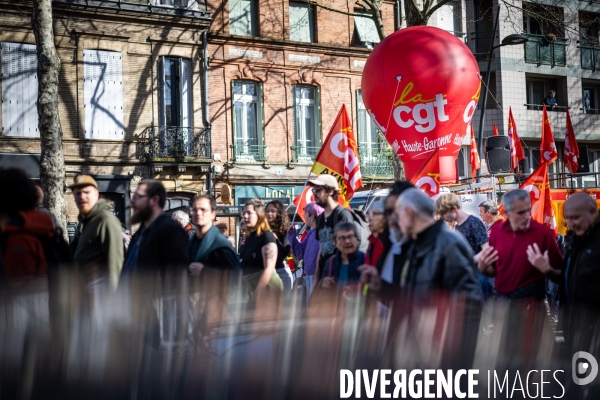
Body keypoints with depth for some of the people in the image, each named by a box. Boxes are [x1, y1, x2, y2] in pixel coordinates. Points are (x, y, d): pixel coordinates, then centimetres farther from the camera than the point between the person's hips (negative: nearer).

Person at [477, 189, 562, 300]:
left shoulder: (544, 233, -12)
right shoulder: (496, 231, -3)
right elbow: (493, 270, 8)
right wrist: (483, 268, -11)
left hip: (530, 299, -3)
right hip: (500, 298, 3)